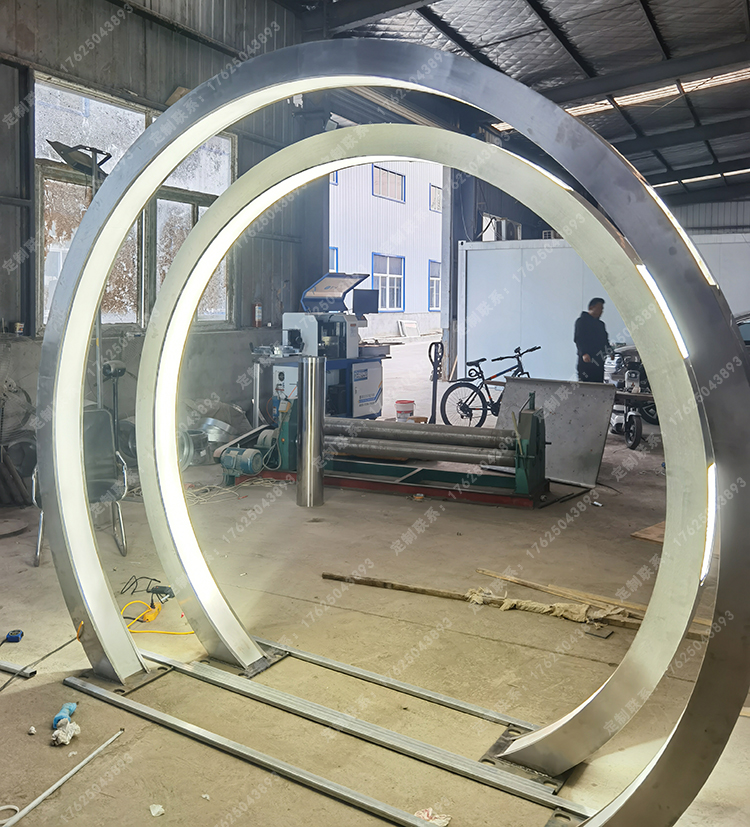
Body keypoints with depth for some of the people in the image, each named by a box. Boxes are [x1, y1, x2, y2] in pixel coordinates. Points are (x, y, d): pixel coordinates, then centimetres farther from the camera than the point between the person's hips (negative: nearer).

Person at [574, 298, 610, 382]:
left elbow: (605, 340, 25)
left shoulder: (601, 324, 24)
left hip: (599, 362, 7)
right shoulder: (582, 321, 0)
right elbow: (578, 339, -11)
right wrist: (584, 353, -24)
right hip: (587, 359, -7)